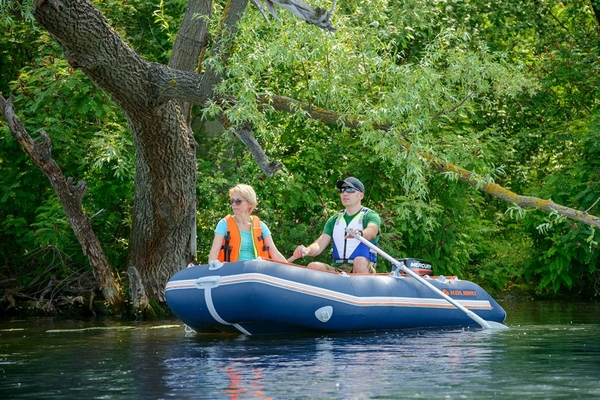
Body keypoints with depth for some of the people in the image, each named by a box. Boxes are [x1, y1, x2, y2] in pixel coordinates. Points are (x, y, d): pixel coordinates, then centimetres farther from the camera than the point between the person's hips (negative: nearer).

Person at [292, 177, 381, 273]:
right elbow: (319, 245, 8)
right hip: (337, 270, 4)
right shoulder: (334, 220, 19)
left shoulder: (370, 216, 4)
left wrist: (359, 233, -46)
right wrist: (307, 250, -18)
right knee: (313, 266, -24)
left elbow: (372, 231, -21)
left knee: (360, 262, -37)